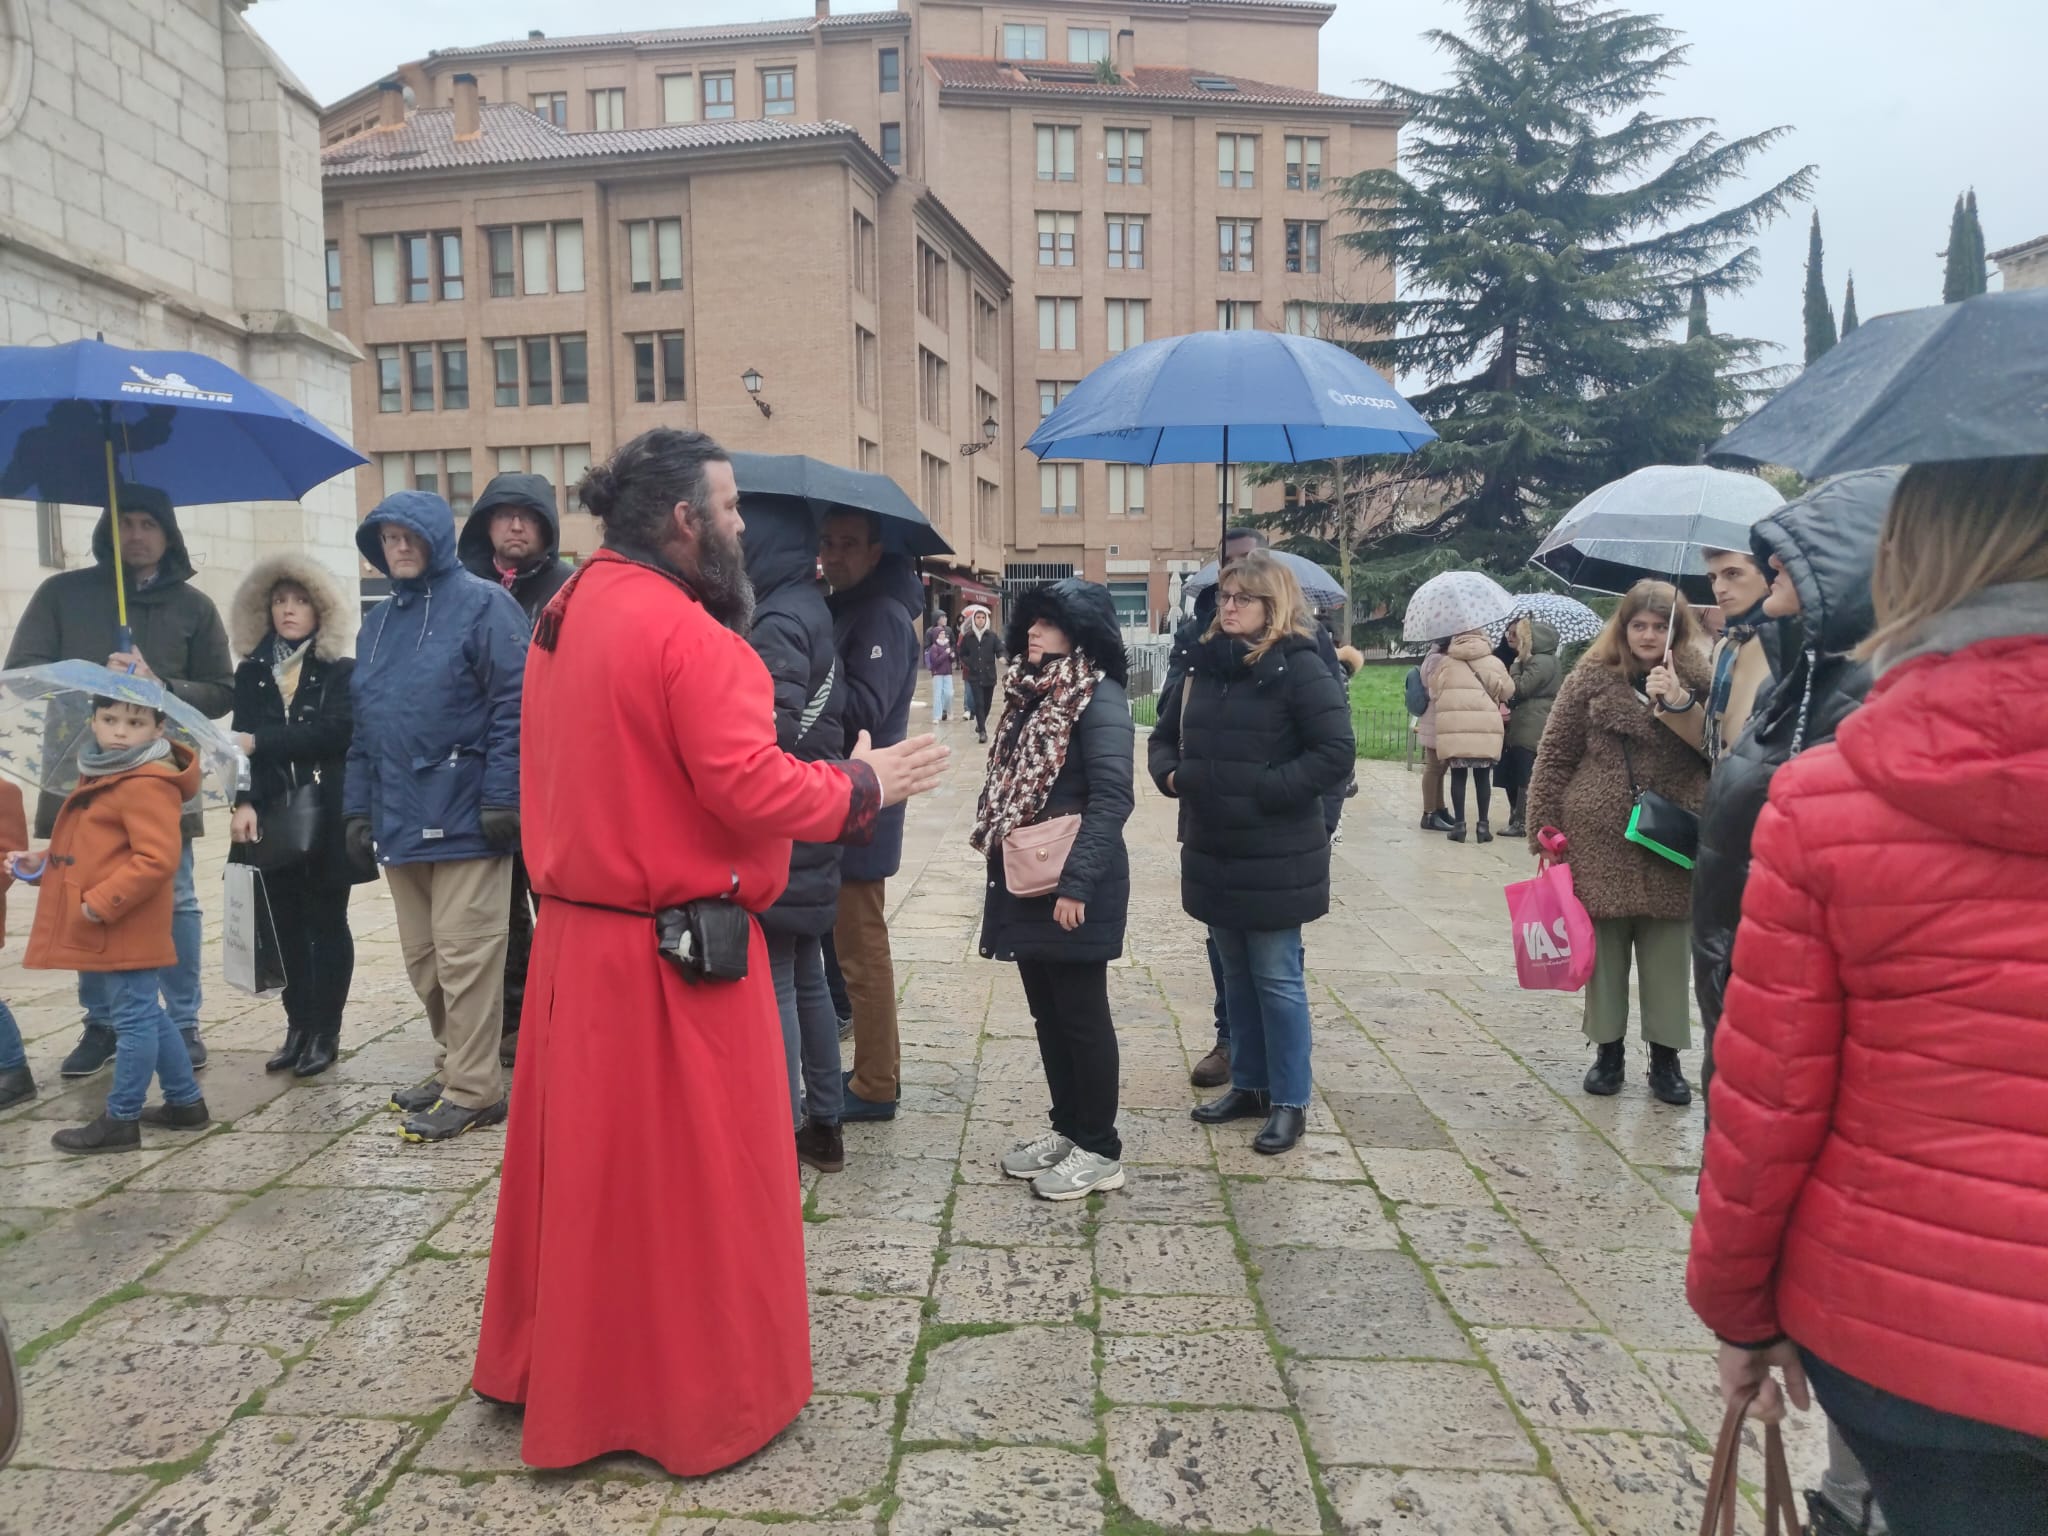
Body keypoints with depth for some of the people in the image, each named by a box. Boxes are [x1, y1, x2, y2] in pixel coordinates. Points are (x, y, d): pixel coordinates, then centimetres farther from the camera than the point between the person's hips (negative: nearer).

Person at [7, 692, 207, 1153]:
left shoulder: (147, 785, -19)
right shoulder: (104, 775, 14)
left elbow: (156, 859, -26)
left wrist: (101, 903, -24)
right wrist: (44, 864, 12)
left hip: (127, 929, -11)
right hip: (114, 928, 11)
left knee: (134, 1019, 0)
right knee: (147, 1015, 18)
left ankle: (120, 1121, 9)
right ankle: (186, 1101, 28)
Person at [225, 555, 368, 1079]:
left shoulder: (341, 671, 0)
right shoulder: (252, 672, 10)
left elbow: (334, 731, -16)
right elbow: (242, 743, 1)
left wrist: (261, 743, -16)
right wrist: (244, 802, -12)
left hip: (326, 817, -3)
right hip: (272, 818, 4)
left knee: (326, 923, 3)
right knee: (286, 924, 8)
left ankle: (324, 1031, 10)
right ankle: (298, 1026, 17)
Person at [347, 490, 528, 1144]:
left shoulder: (481, 604, -5)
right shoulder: (378, 621, 18)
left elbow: (513, 706, -12)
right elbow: (364, 724, 20)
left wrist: (501, 798, -17)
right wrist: (358, 808, 13)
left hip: (464, 819, -7)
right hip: (399, 821, 7)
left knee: (464, 958, -3)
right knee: (423, 960, 14)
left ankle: (473, 1090, 7)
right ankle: (456, 1066, 28)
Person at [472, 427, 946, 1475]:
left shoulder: (566, 614, 8)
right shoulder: (685, 631, -20)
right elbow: (753, 790, -23)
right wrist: (864, 782, -8)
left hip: (576, 939, 9)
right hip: (673, 955, -8)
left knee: (588, 1163, 21)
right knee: (693, 1176, 7)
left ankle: (557, 1366, 39)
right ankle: (701, 1398, 25)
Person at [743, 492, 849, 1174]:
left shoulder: (779, 623, -17)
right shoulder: (812, 608, 11)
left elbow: (769, 735, -24)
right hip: (810, 837, 9)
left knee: (772, 985, 0)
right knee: (807, 978, 17)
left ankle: (783, 1133, 10)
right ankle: (823, 1123, 28)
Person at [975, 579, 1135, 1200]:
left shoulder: (1100, 698, -14)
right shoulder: (1031, 693, 13)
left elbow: (1111, 798, -20)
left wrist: (1077, 882, -24)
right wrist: (998, 855, 12)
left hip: (1074, 888, -8)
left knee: (1081, 1015, 2)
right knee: (1047, 1012, 16)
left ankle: (1099, 1150, 15)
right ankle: (1066, 1129, 30)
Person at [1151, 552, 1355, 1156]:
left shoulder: (1299, 668, -11)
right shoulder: (1205, 664, 8)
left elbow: (1336, 752, -17)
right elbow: (1165, 736, 18)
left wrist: (1267, 789, -19)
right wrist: (1171, 774, -2)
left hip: (1275, 858, -6)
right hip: (1214, 851, 7)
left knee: (1277, 979, 3)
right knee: (1236, 975, 17)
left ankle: (1290, 1101, 18)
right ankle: (1248, 1085, 32)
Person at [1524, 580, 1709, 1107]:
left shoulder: (1696, 679, 4)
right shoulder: (1591, 678, 1)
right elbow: (1555, 757, 1)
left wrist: (1673, 702, -16)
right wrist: (1546, 831, -3)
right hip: (1599, 840, 0)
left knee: (1667, 952, 8)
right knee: (1604, 947, 9)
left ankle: (1665, 1057, 22)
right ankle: (1608, 1049, 24)